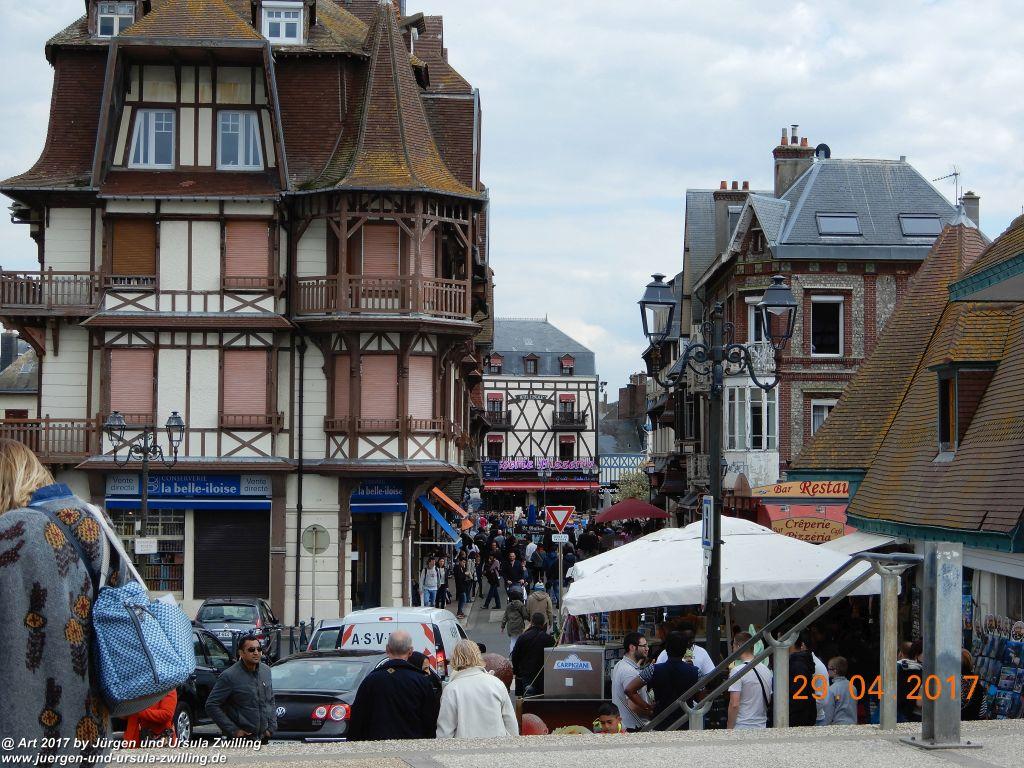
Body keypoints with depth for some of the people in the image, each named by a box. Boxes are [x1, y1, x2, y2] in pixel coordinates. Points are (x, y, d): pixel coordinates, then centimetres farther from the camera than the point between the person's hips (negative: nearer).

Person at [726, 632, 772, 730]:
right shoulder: (766, 670, 9)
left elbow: (734, 704, -16)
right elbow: (769, 701, 16)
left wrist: (729, 729, -10)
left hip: (741, 728, -7)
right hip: (762, 727, 7)